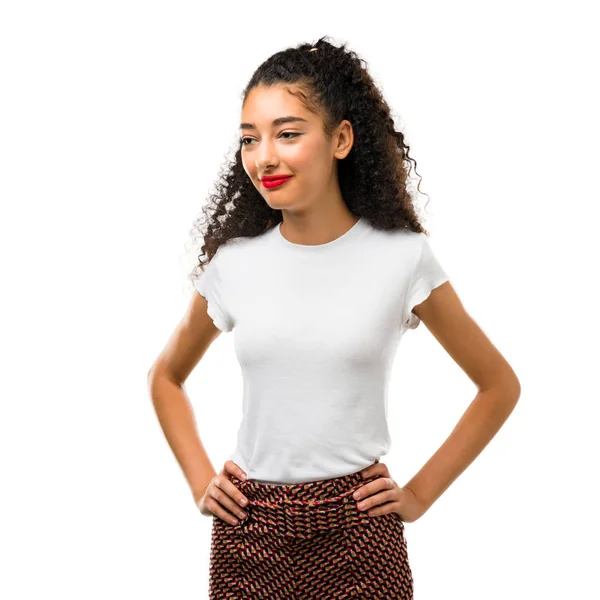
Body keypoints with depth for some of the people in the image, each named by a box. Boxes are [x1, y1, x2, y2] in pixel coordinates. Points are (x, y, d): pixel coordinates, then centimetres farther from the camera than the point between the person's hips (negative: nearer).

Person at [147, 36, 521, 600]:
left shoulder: (403, 258, -6)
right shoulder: (232, 263, -1)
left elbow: (500, 386, 4)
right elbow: (165, 377, 16)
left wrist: (420, 494, 0)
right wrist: (200, 482, 5)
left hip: (358, 529, -1)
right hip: (248, 531, 2)